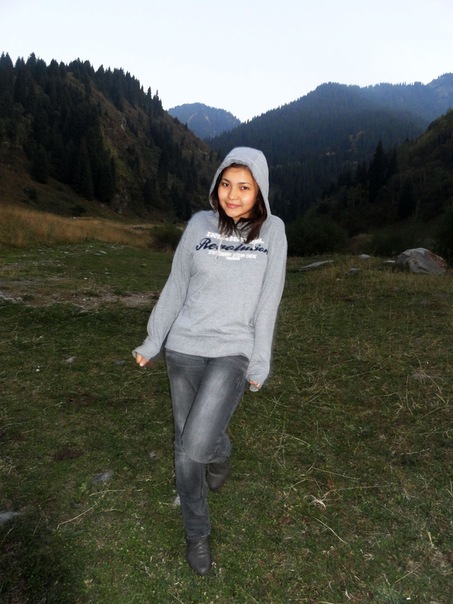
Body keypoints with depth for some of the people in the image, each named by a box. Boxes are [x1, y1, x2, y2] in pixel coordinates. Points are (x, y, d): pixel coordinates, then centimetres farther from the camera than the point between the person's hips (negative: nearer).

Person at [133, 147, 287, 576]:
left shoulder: (271, 230, -1)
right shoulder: (199, 224, 1)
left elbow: (267, 302, -1)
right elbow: (176, 287, 7)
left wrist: (260, 363, -2)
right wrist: (152, 341, 12)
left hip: (233, 352, -2)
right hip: (184, 349, 3)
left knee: (196, 446, -17)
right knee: (185, 447, 11)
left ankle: (220, 451, 22)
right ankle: (197, 534, 35)